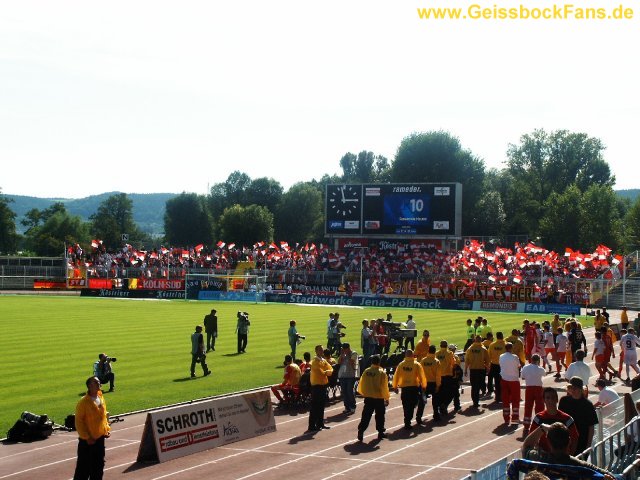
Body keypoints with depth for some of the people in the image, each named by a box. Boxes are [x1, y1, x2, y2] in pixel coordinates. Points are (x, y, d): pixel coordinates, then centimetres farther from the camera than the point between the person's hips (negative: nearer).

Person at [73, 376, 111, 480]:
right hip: (87, 440, -7)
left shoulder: (101, 398, 6)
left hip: (100, 438, 7)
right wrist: (86, 437, -17)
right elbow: (79, 422, -15)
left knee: (98, 465, 14)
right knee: (84, 467, -2)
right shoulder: (83, 402, -16)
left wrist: (107, 429, 5)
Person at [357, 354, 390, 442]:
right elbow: (384, 387, -10)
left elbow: (361, 385, 6)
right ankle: (381, 432, 20)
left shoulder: (366, 372, -3)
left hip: (368, 398, 3)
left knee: (366, 416, 5)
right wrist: (386, 398, 1)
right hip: (379, 398, -3)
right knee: (380, 416, 13)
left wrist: (364, 393, 23)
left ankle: (361, 431, -6)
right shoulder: (382, 373, -13)